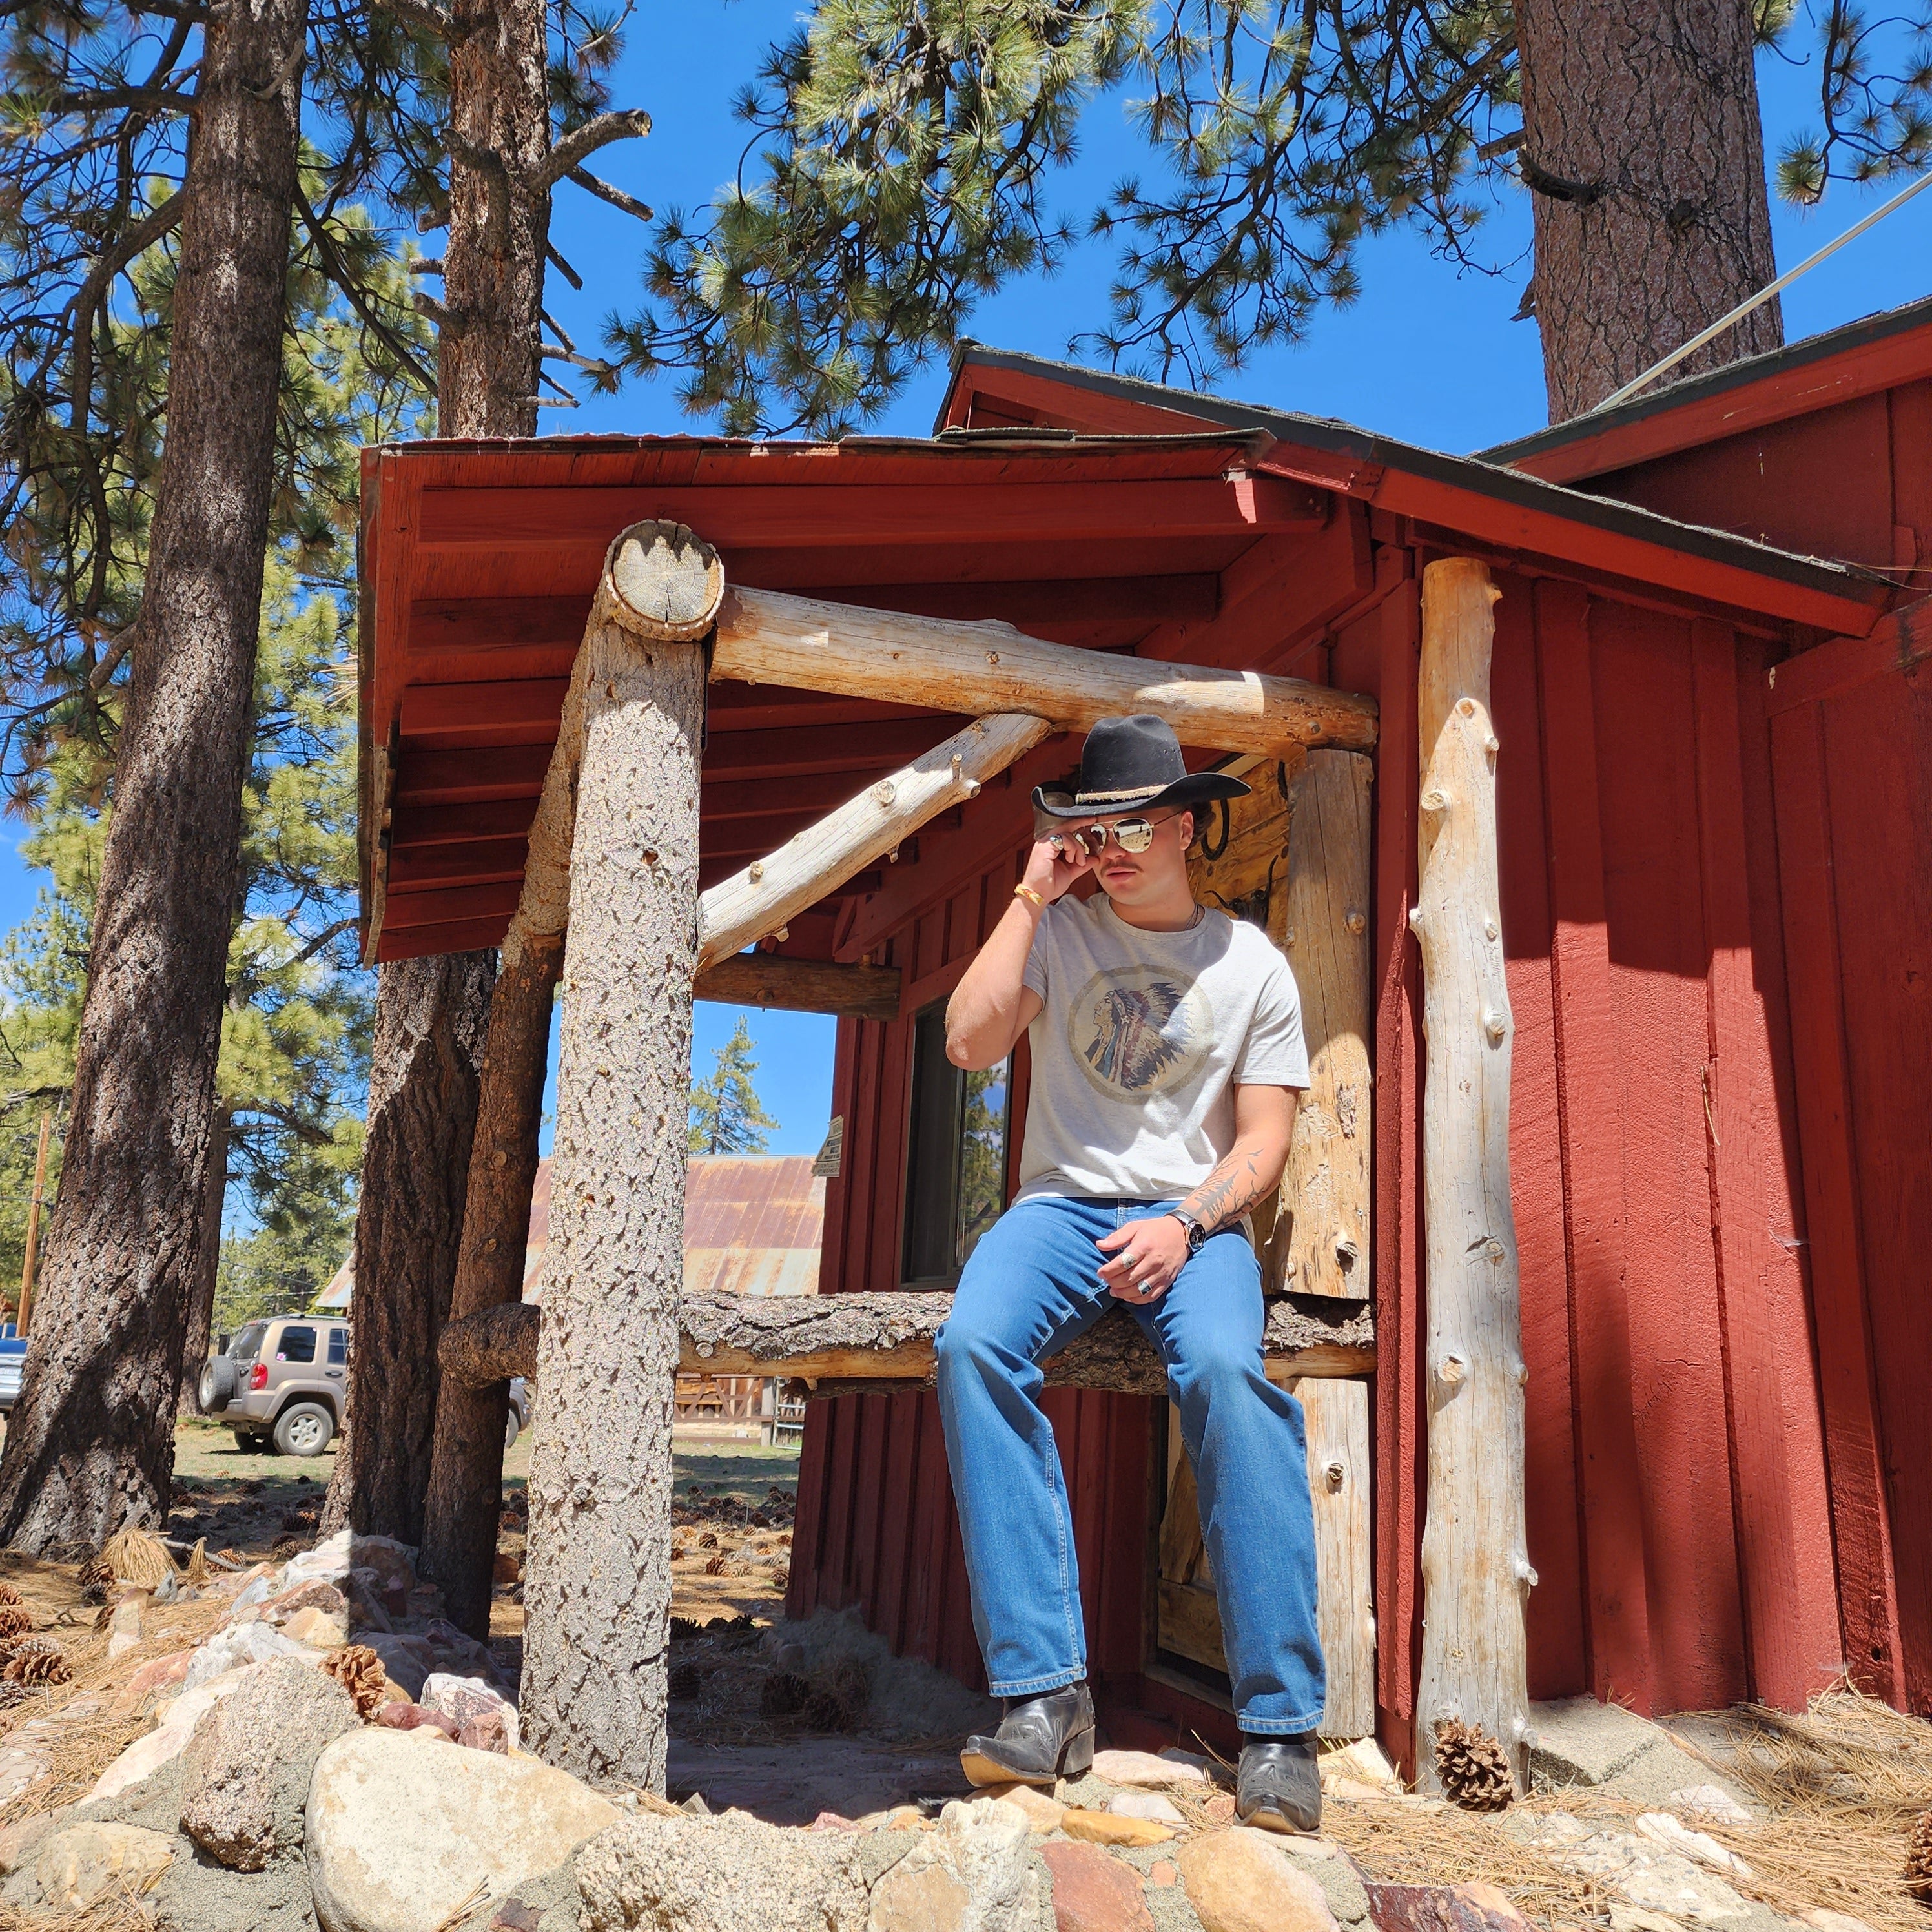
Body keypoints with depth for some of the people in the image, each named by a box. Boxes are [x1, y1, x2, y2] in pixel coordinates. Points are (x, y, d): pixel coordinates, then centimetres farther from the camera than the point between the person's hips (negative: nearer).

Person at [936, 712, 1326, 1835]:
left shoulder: (1252, 965, 8)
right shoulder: (1060, 931, 9)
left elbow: (1263, 1141, 4)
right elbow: (971, 1045, -7)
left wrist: (1186, 1222, -15)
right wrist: (1031, 897, -5)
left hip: (1197, 1219, -1)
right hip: (1062, 1207, 1)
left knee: (1228, 1370, -35)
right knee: (973, 1346, -32)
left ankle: (1280, 1724, -26)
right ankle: (1046, 1693, -28)